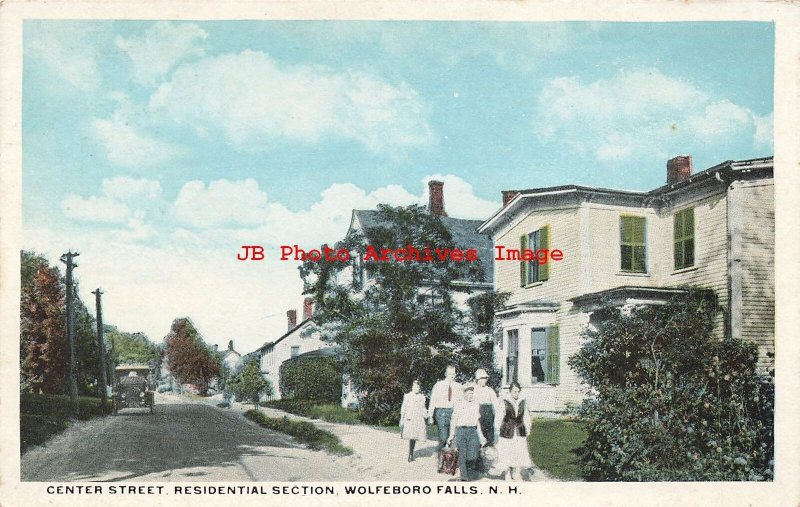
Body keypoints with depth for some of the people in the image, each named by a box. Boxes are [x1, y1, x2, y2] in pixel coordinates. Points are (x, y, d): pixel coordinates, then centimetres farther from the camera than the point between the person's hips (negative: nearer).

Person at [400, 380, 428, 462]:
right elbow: (403, 408, 4)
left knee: (414, 436, 3)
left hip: (419, 419, 3)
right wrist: (402, 419, 3)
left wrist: (424, 418, 10)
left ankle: (411, 455, 14)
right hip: (409, 419, -3)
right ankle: (410, 455, -11)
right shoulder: (407, 396, 2)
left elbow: (423, 409, 15)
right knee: (411, 436, -13)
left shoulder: (422, 397, 11)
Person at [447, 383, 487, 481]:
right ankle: (464, 476, 9)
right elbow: (453, 420, 7)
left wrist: (481, 436, 16)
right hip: (461, 430, -2)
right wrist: (451, 435, 4)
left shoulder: (476, 405, 12)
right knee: (462, 454, -1)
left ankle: (471, 475, 8)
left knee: (473, 454, -8)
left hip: (473, 431, 2)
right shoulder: (458, 404, 4)